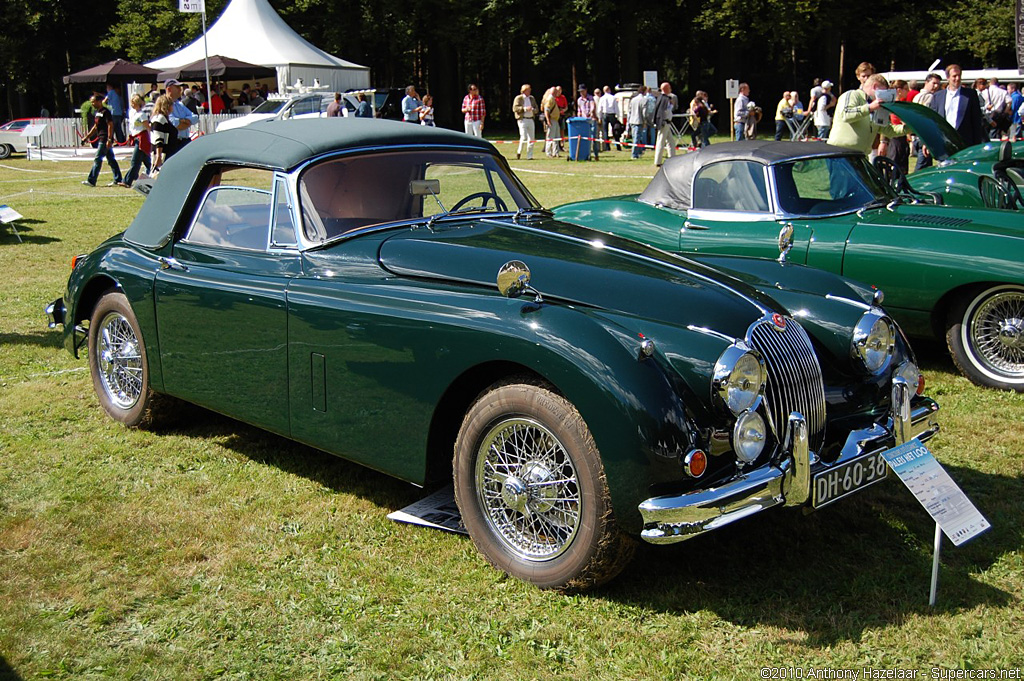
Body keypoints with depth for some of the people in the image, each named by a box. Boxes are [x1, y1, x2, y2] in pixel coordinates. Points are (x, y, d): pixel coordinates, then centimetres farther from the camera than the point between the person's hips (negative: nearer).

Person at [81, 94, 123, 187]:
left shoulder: (105, 112, -12)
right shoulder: (96, 112, 17)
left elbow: (110, 125, -17)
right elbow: (96, 126, 25)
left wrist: (109, 139, -22)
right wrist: (87, 136, 20)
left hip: (105, 139, -10)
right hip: (101, 139, 10)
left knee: (97, 159, -9)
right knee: (111, 159, 10)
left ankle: (91, 181, -8)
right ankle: (117, 180, 13)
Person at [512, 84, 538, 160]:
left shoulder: (532, 98, 17)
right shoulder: (518, 98, 2)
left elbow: (536, 109, 17)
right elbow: (515, 108, -9)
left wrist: (532, 109, -5)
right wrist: (524, 108, -17)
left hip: (531, 119, 5)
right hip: (522, 120, -5)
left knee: (531, 138, 1)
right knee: (524, 137, -15)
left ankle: (529, 155, 7)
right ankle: (519, 151, 6)